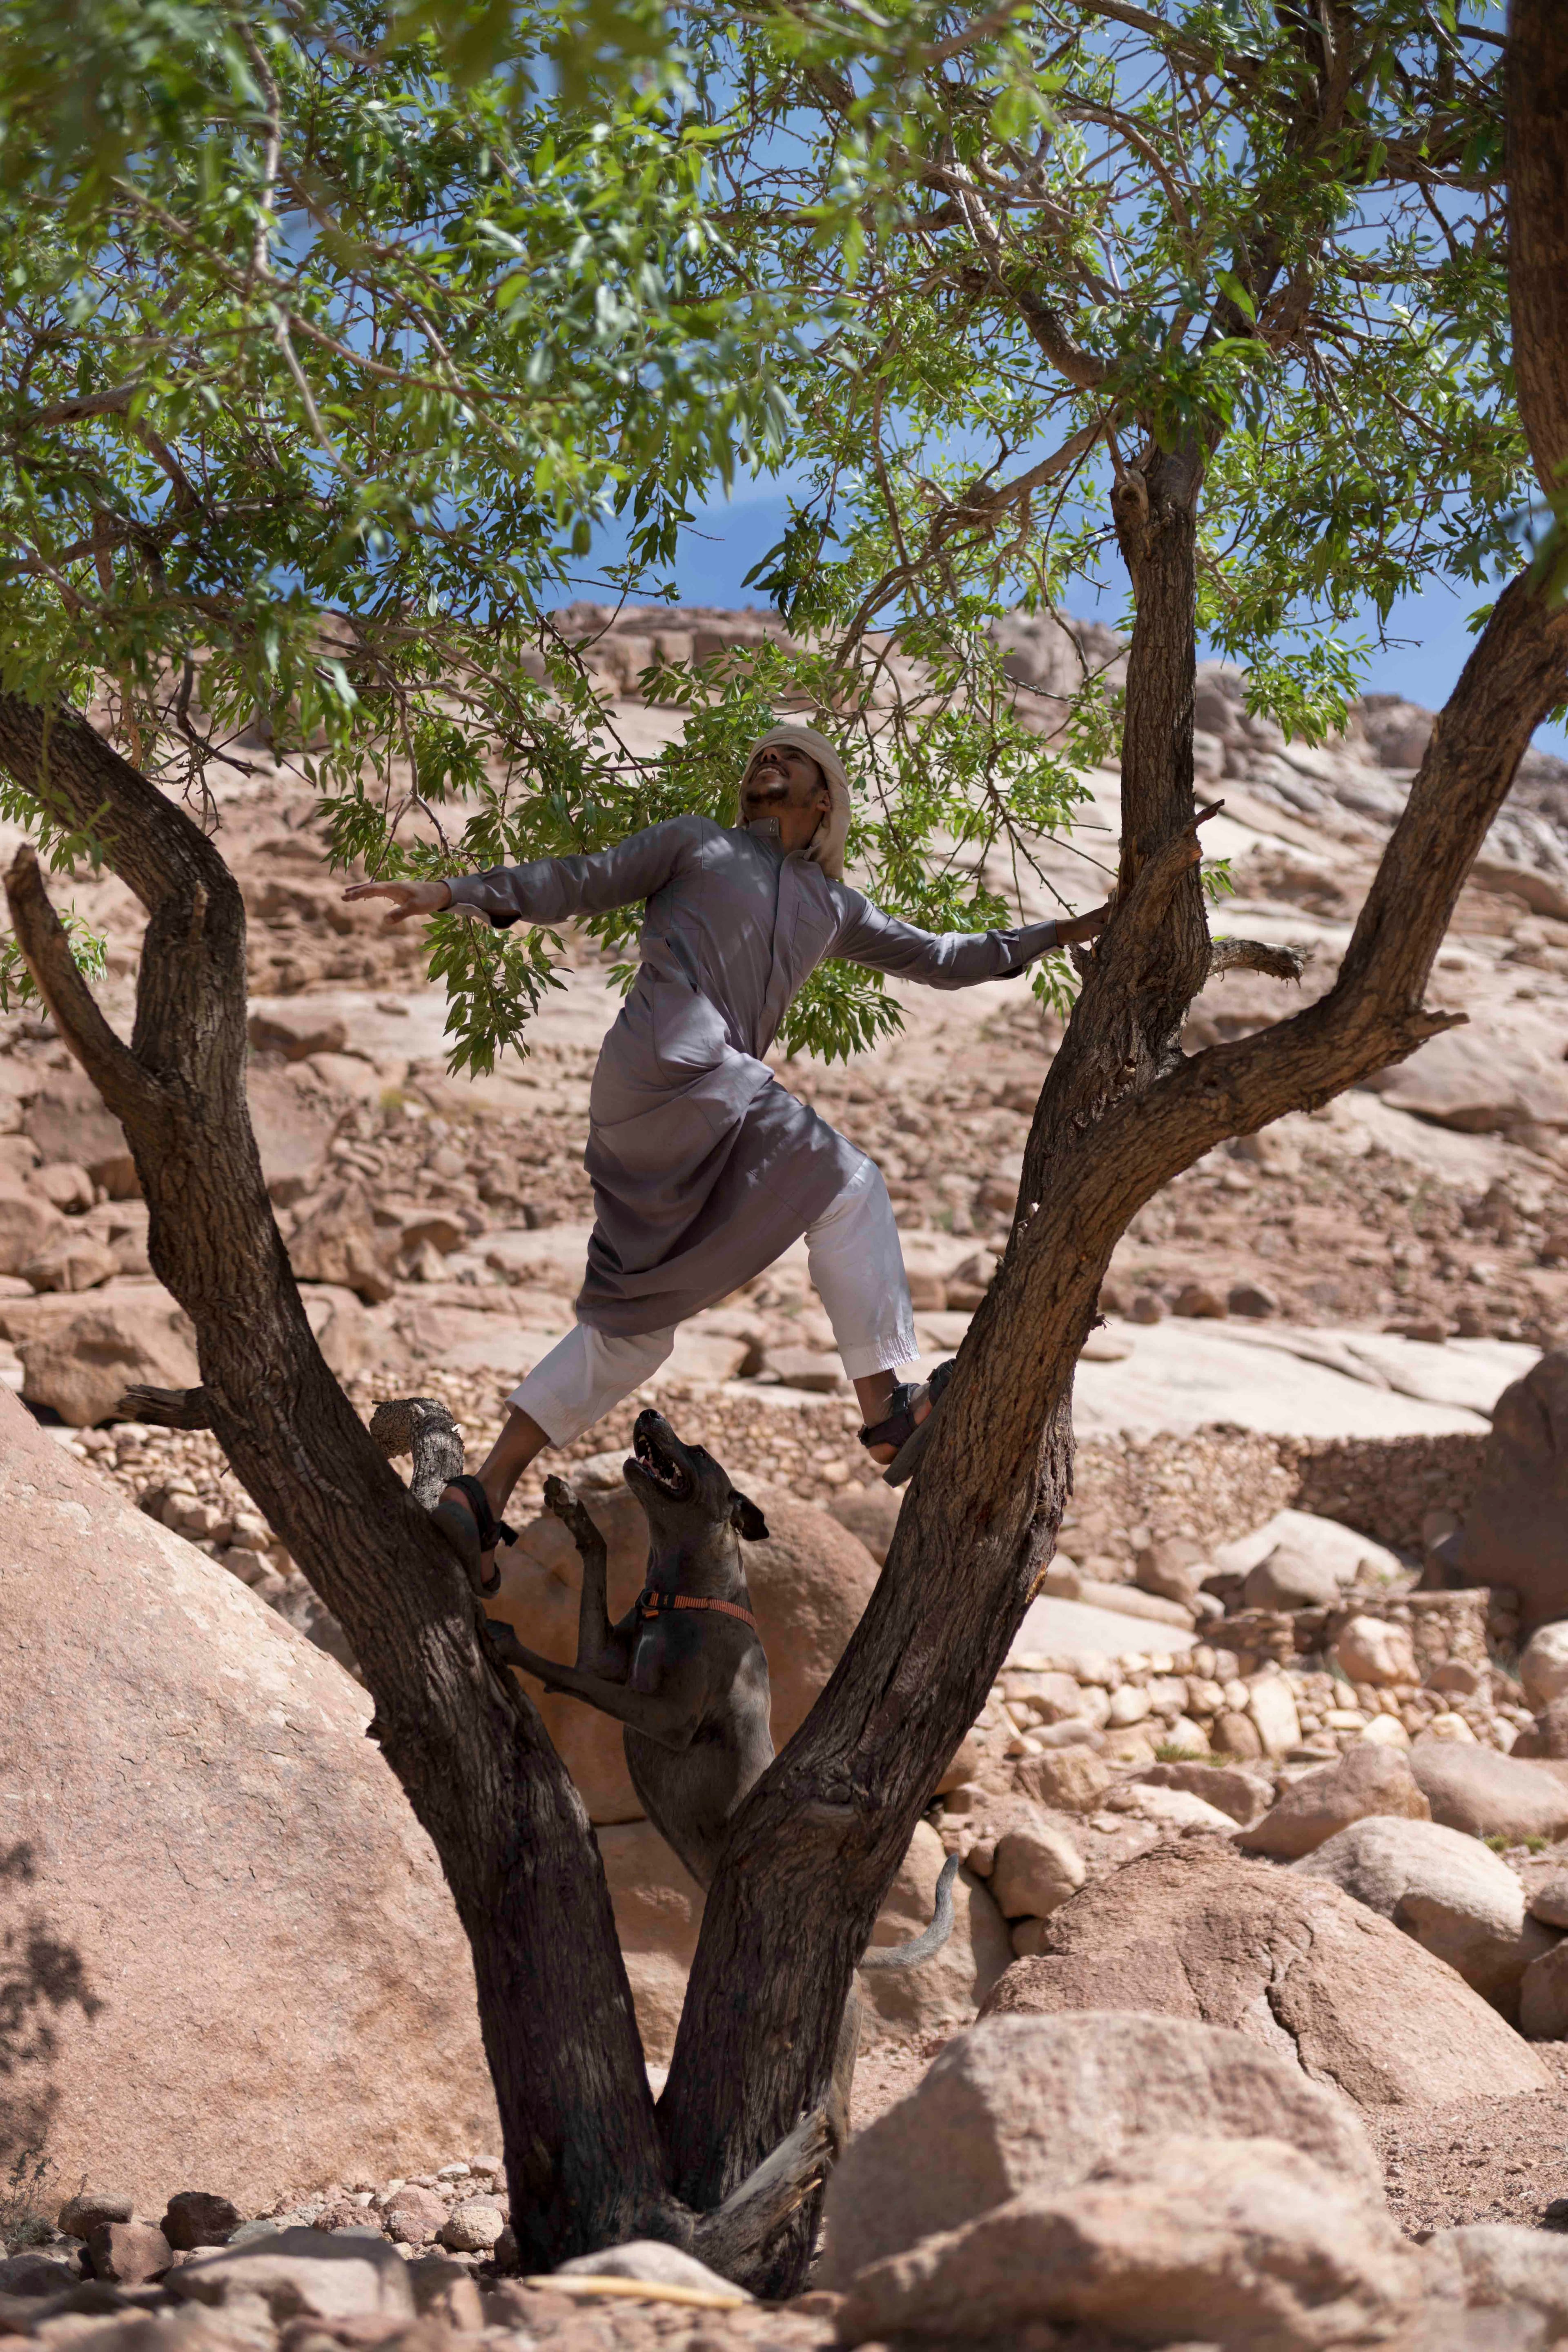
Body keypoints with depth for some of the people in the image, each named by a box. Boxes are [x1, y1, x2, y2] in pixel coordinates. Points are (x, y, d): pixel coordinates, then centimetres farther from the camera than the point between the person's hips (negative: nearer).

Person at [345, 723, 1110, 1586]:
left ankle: (482, 1494, 6)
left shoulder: (831, 906, 29)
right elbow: (575, 882, 12)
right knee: (845, 1186, -15)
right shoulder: (698, 842, 16)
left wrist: (1067, 931, 33)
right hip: (662, 1066, -7)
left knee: (634, 1329, 5)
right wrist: (448, 891, 0)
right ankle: (886, 1411, -15)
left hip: (706, 1114, 7)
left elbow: (938, 958, 35)